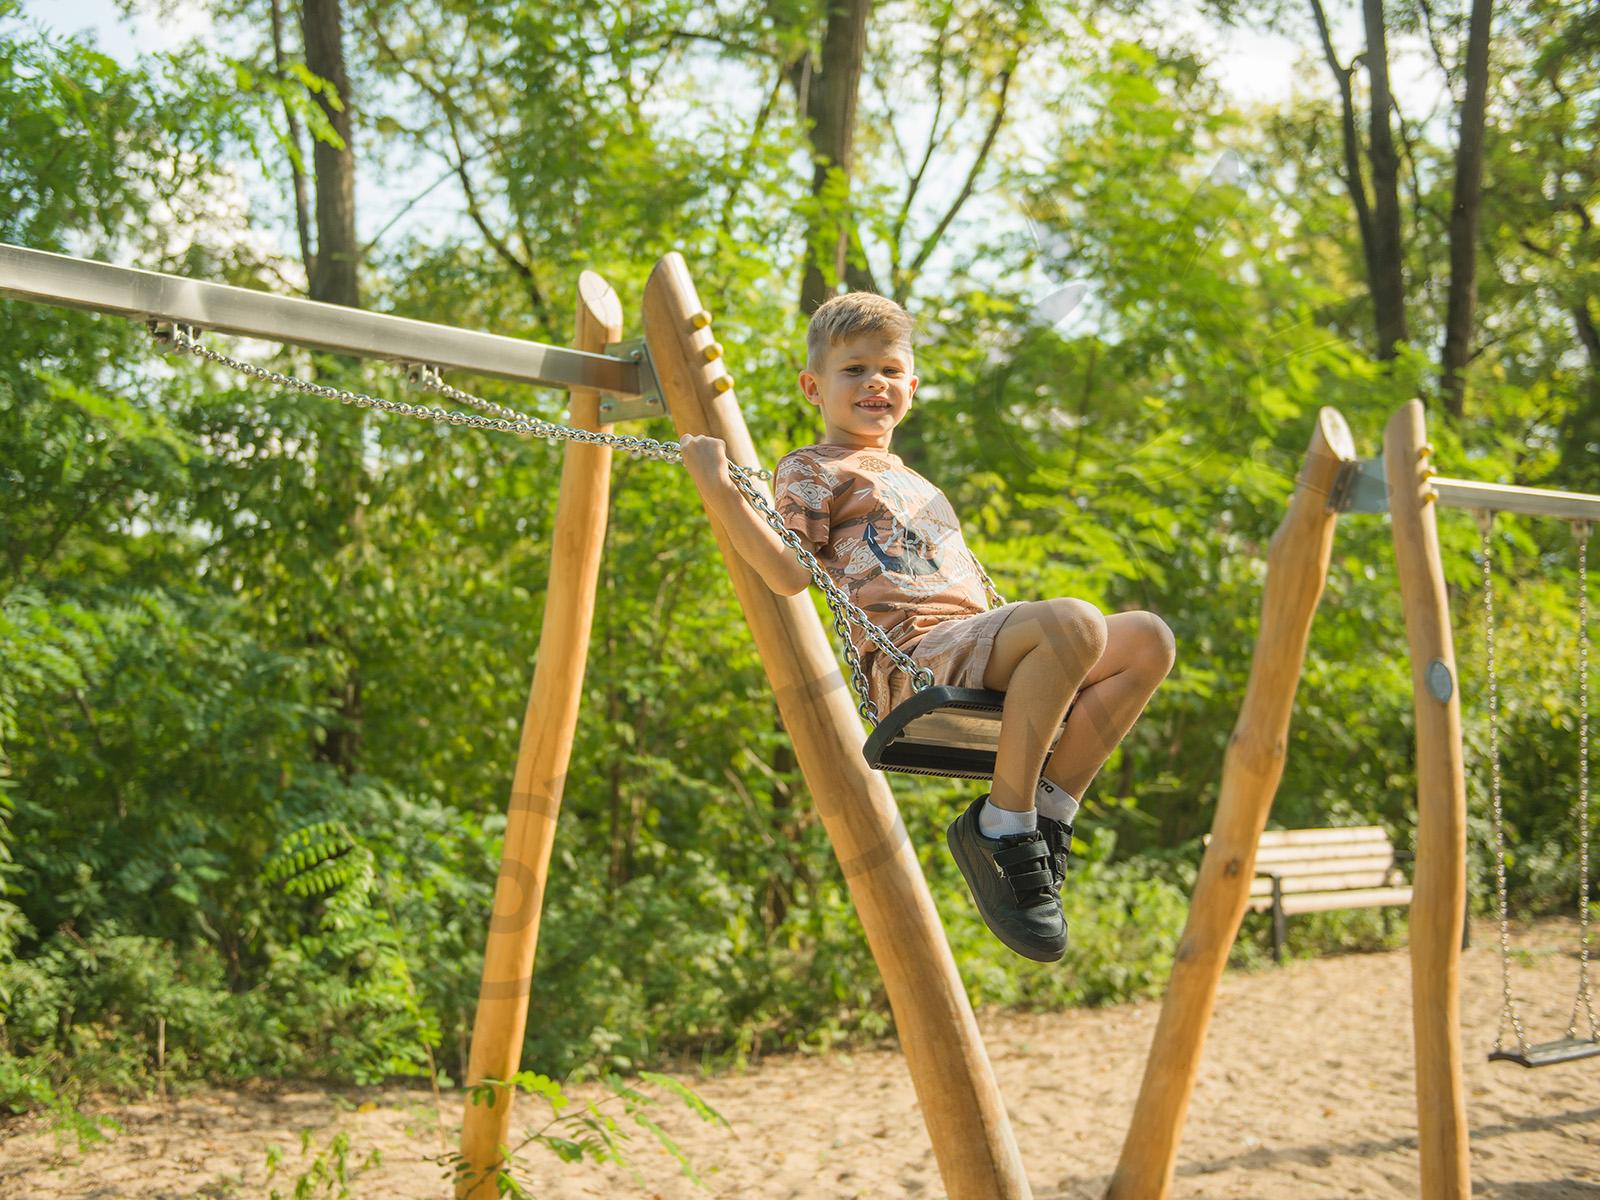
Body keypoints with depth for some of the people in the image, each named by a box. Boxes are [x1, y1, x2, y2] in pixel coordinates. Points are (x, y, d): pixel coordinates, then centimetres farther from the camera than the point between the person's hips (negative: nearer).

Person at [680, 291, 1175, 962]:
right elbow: (789, 575, -7)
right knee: (1073, 621, -32)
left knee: (1147, 639, -9)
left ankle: (1048, 812, -11)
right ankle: (1000, 825, -23)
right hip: (911, 658, -8)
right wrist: (717, 490, -13)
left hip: (971, 647, 8)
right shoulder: (809, 470, 11)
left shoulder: (914, 483, 35)